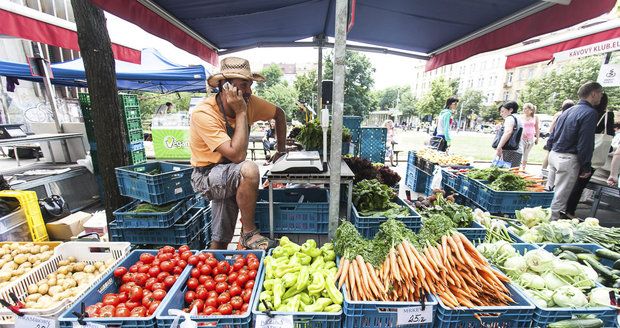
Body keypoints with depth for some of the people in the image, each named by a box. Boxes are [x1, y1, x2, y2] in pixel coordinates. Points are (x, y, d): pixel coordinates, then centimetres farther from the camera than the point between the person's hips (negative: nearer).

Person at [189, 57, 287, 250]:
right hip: (207, 176, -6)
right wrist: (241, 113, -30)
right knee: (249, 170, -36)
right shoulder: (203, 114, -27)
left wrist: (281, 150, 7)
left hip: (229, 175, 6)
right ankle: (249, 233, -17)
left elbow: (279, 114, 8)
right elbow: (237, 155, -35)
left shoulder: (249, 102, -10)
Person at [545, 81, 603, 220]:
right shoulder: (590, 113, -11)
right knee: (560, 198, -1)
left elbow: (552, 136, 16)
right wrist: (586, 168, -8)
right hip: (568, 160, -8)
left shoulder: (567, 111, 13)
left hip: (554, 155, 8)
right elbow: (585, 144, -15)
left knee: (549, 192, 15)